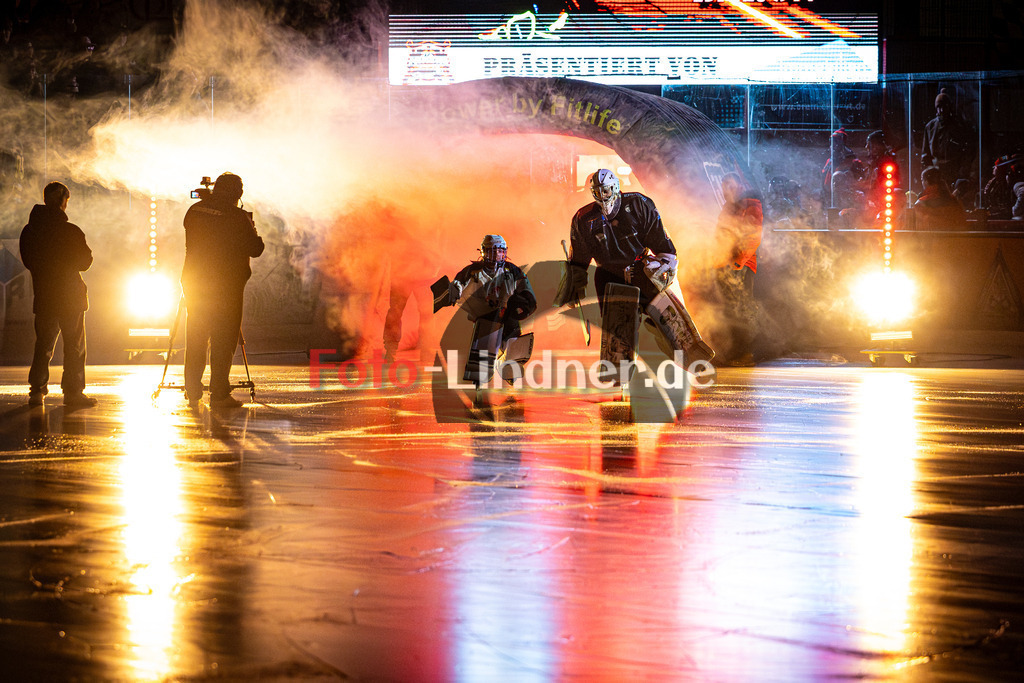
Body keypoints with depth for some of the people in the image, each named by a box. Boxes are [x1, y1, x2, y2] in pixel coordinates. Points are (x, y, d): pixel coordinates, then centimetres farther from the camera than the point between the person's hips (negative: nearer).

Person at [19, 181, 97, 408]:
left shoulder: (28, 232, 1)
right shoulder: (70, 231, -14)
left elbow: (28, 262, 12)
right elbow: (85, 261, -5)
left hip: (43, 296, 4)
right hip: (70, 296, -4)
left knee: (43, 345, 12)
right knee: (74, 346, 3)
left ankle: (37, 391, 7)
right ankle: (73, 392, 1)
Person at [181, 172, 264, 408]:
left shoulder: (195, 210, 4)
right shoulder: (237, 216, -13)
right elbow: (255, 249, -7)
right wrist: (250, 228, 11)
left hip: (194, 281, 5)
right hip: (226, 287, -5)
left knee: (195, 340, 12)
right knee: (222, 342, -1)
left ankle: (192, 393, 13)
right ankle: (219, 394, -4)